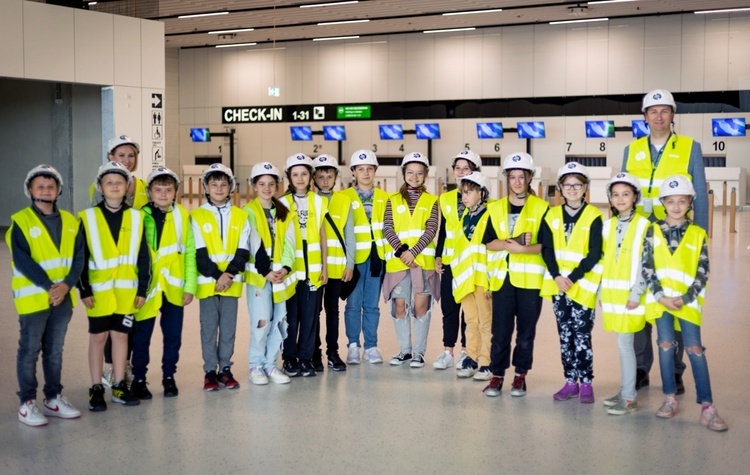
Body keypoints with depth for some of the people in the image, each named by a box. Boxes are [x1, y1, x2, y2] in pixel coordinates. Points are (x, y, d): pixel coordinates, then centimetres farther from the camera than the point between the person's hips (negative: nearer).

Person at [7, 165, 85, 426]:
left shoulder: (70, 221, 7)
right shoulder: (20, 221, -6)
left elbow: (78, 257, 1)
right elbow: (22, 261, -15)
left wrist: (66, 285, -14)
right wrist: (48, 286, -20)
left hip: (63, 297, 4)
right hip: (33, 297, -4)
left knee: (55, 350, 13)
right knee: (29, 350, 3)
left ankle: (53, 398, 24)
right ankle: (27, 403, 11)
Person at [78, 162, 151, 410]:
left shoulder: (136, 218, 4)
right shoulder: (87, 218, -2)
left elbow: (143, 257, 5)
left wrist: (142, 288, 1)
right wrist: (84, 290, -8)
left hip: (126, 291, 2)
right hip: (99, 291, -2)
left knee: (121, 335, 9)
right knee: (98, 336, 7)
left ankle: (119, 386, 20)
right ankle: (96, 389, 15)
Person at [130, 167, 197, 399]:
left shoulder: (183, 217, 3)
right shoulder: (141, 216, -3)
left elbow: (190, 253, 3)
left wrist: (190, 286, -1)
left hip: (174, 288, 2)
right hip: (147, 287, -2)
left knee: (173, 336, 10)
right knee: (142, 336, 7)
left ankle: (169, 377, 26)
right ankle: (139, 379, 22)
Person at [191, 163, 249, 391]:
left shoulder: (240, 216, 6)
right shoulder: (197, 216, 0)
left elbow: (242, 251, 0)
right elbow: (200, 253, -5)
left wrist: (229, 274, -13)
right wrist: (217, 276, -13)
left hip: (232, 282, 2)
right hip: (207, 282, -1)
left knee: (229, 327, 6)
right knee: (209, 327, 4)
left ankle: (225, 368, 16)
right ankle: (210, 371, 12)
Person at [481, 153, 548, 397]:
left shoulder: (541, 208, 2)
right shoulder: (495, 208, 10)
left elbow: (546, 245, -4)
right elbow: (488, 242, 4)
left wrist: (521, 248, -18)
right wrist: (508, 244, -14)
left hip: (530, 278, -1)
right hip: (502, 278, 2)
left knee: (526, 330, 5)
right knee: (500, 330, 1)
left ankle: (520, 376, 16)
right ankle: (497, 375, 11)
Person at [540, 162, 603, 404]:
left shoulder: (594, 216, -3)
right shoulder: (552, 215, 8)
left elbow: (594, 254, -8)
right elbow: (547, 250, 4)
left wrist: (572, 278, -15)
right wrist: (557, 276, -10)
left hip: (582, 286, -4)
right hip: (558, 285, 4)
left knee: (581, 335, -5)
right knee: (565, 335, 8)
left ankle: (586, 383, 6)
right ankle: (570, 381, 16)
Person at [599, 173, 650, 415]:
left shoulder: (643, 225, -6)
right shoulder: (608, 225, 12)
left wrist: (636, 294, -15)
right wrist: (601, 291, 11)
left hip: (630, 294, -5)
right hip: (611, 293, 5)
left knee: (624, 343, -6)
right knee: (623, 343, 12)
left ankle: (629, 398, 1)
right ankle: (625, 391, 21)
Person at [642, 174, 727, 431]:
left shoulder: (698, 234, 2)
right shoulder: (653, 231, 3)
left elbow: (703, 272, 0)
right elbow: (646, 266, -1)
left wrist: (685, 298, -10)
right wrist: (661, 296, -10)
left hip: (687, 301, -1)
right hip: (661, 299, 1)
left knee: (695, 349, -3)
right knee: (666, 346, 5)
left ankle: (707, 406, 0)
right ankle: (670, 399, 17)